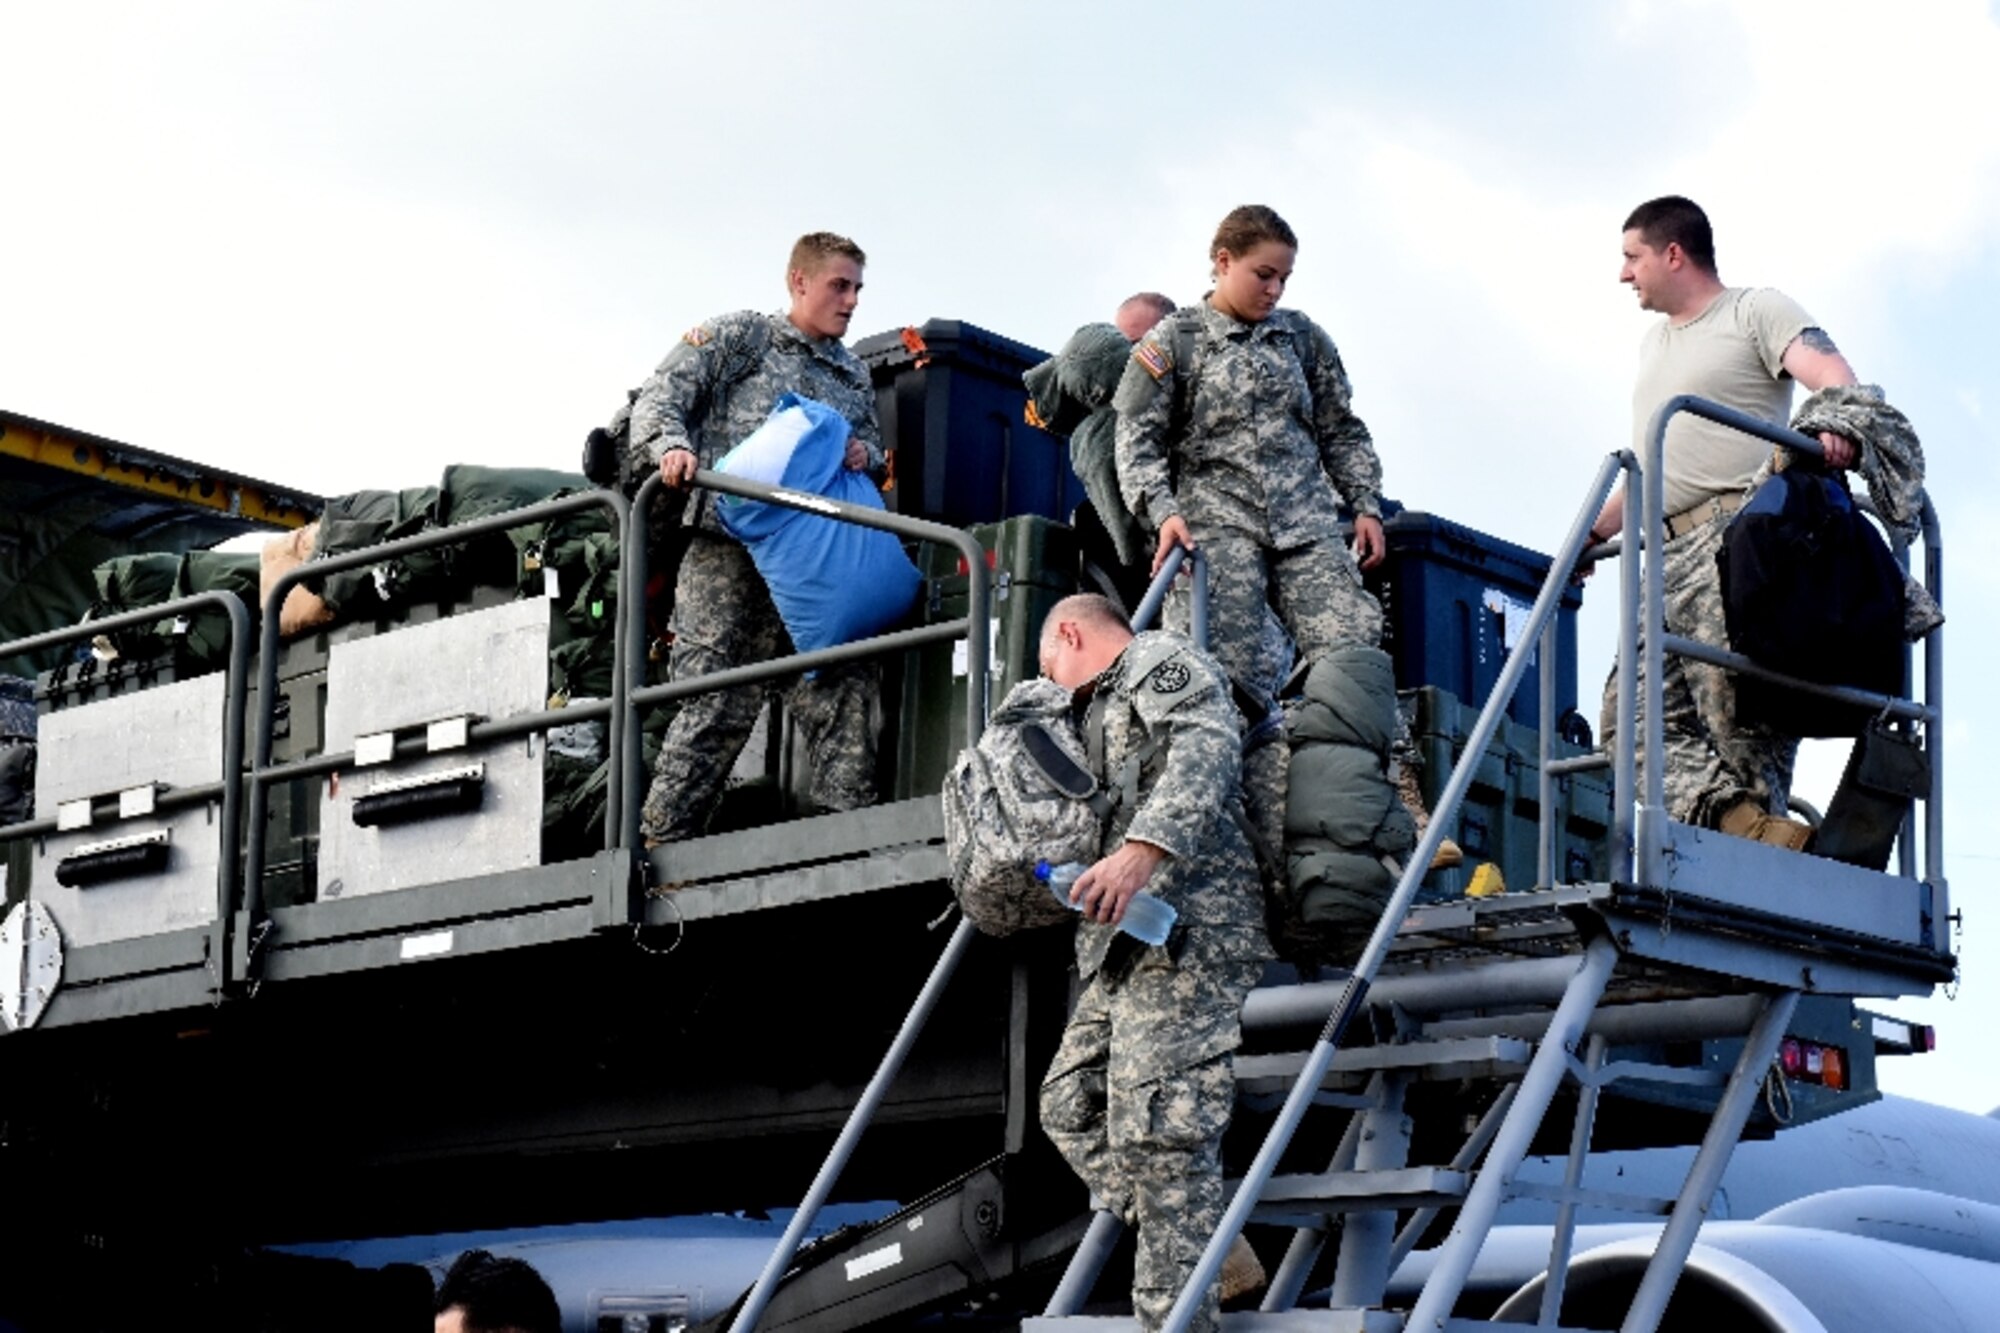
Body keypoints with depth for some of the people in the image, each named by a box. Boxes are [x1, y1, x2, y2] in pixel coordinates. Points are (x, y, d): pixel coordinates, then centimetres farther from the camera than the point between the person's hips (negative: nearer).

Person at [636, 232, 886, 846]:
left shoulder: (855, 375, 26)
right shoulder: (739, 337, 10)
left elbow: (875, 456, 31)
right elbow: (659, 398, 2)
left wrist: (867, 456, 5)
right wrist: (673, 446, -19)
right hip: (729, 548, -5)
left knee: (844, 687, -8)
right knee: (716, 701, -13)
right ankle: (660, 841, -11)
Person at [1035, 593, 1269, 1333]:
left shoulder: (1158, 657, 3)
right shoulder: (1116, 701, 34)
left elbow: (1208, 747, -18)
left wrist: (1145, 847, -31)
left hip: (1186, 927, -11)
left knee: (1157, 1132, -16)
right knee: (1071, 1106, 7)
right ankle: (1215, 1250, 3)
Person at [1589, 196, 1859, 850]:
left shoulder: (1756, 311, 6)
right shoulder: (1654, 344, 31)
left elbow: (1833, 374, -12)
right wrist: (1592, 534, 31)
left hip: (1739, 533, -8)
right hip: (1669, 552, 8)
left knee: (1735, 707, -21)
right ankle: (1746, 824, -25)